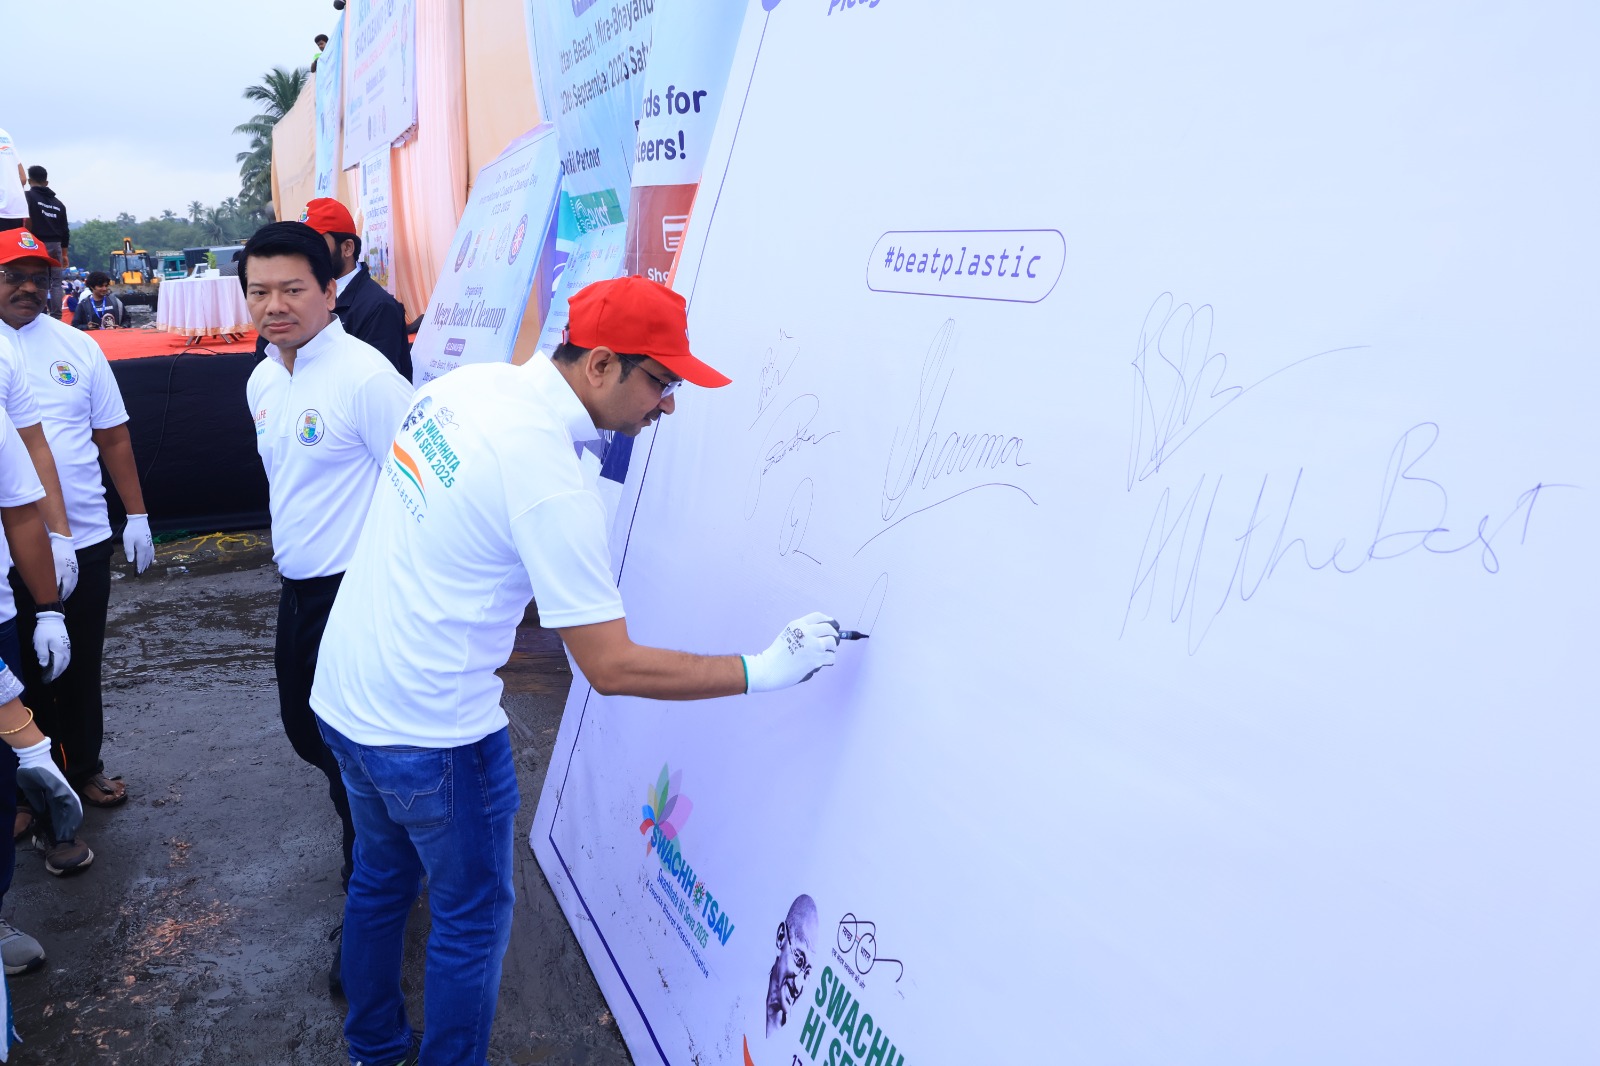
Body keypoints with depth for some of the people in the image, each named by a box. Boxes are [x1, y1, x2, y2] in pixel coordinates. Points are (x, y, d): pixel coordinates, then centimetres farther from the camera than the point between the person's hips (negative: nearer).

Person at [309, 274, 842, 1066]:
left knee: (380, 880, 27)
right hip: (431, 732, -9)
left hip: (342, 694, 9)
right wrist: (765, 670, -20)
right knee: (472, 919, 12)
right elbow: (612, 667, -24)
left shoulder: (465, 382, -1)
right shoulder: (552, 480, -26)